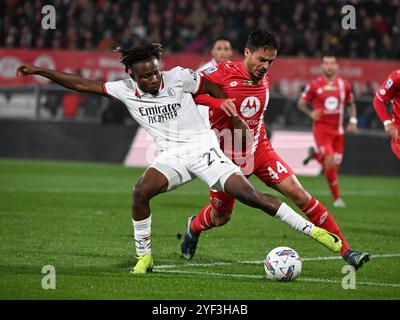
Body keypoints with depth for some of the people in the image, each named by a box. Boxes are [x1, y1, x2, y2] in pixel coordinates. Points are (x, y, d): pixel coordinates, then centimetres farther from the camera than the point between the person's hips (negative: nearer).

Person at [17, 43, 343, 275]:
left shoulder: (178, 77, -9)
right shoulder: (124, 90, 0)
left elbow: (211, 86, 7)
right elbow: (82, 84, 3)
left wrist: (225, 102, -9)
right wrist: (40, 71, 1)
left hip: (203, 148, -3)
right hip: (171, 155, 3)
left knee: (248, 194, -17)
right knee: (141, 190, -25)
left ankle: (313, 230, -12)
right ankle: (144, 256, -7)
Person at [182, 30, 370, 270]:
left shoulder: (264, 77, 2)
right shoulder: (223, 73, -17)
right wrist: (218, 102, -33)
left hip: (260, 150, 4)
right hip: (227, 155, -4)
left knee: (298, 193, -12)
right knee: (221, 217, 8)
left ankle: (346, 251, -15)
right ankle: (194, 227, 47)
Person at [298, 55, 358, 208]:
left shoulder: (344, 85, 5)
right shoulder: (314, 85, -3)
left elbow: (351, 104, 19)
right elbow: (301, 103, 6)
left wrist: (353, 121, 5)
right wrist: (310, 113, -12)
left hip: (338, 130, 4)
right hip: (321, 128, -4)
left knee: (335, 164, 5)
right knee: (330, 162, -16)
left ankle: (314, 155, 36)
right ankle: (337, 198, -4)